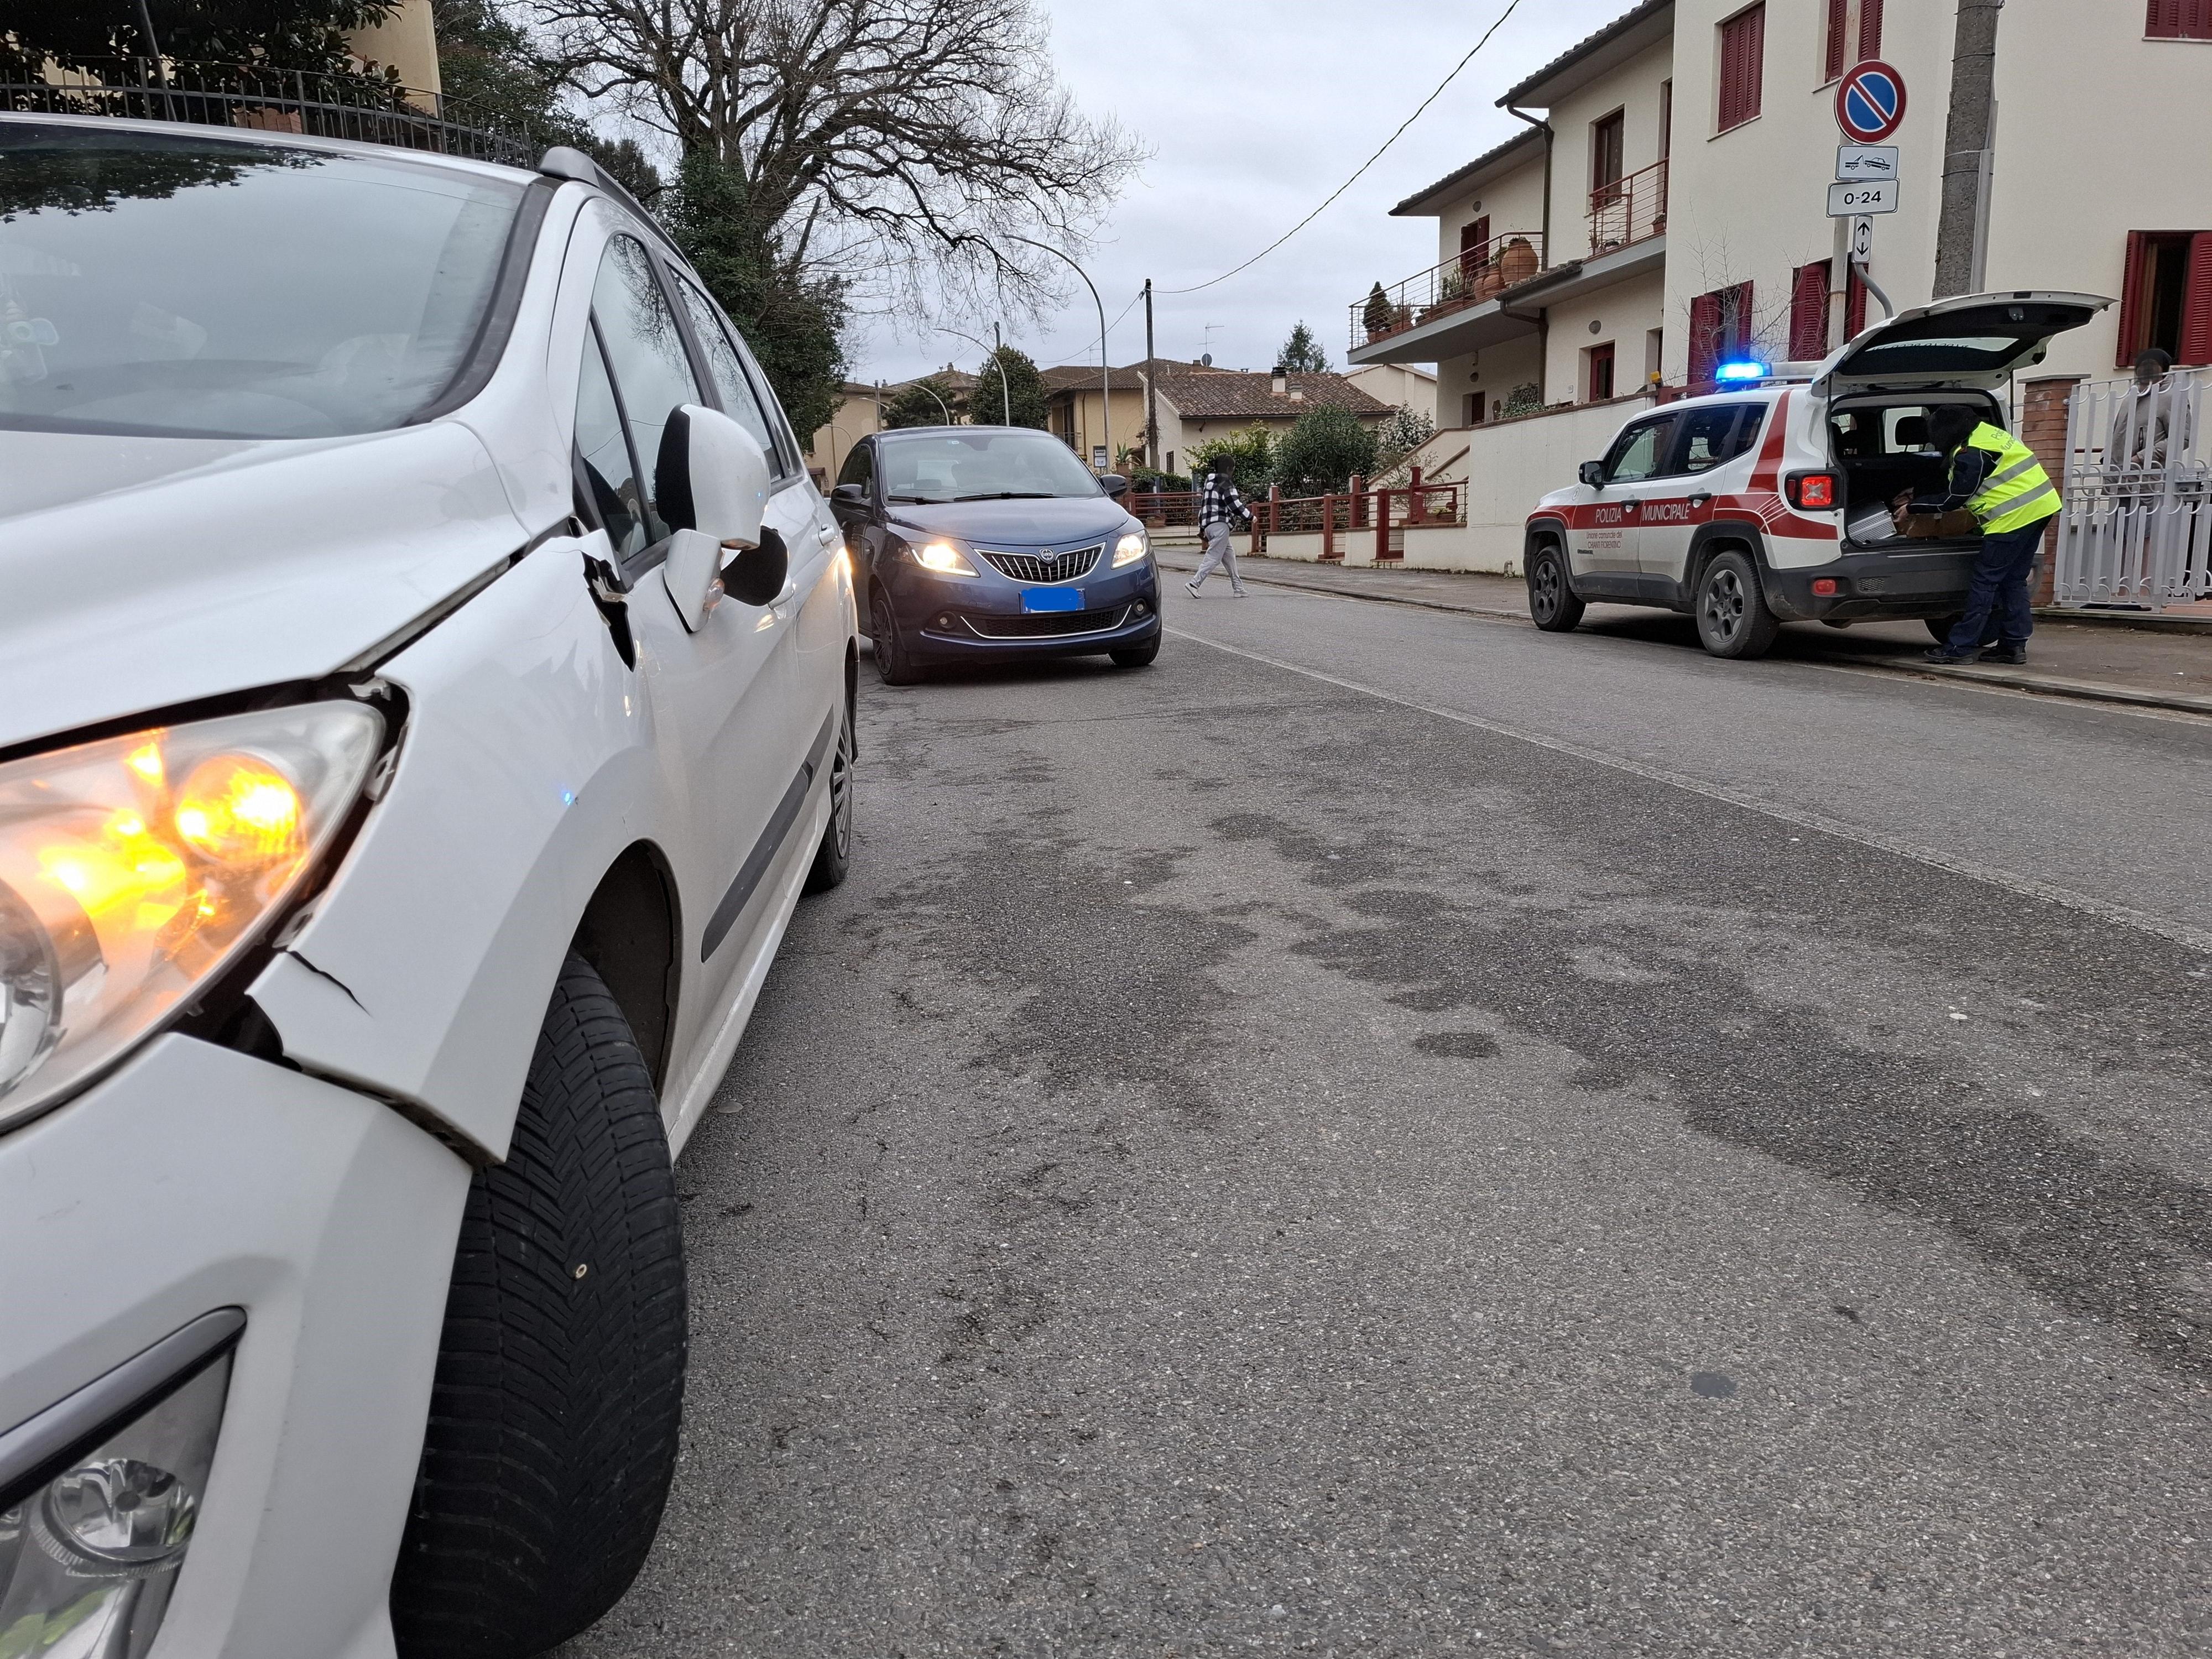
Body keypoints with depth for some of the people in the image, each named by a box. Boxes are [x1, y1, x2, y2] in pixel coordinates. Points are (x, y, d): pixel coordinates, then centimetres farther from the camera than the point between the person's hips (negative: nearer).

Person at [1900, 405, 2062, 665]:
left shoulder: (1970, 453, -17)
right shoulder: (1985, 432, 16)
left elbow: (1953, 499, -10)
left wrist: (1911, 508, -1)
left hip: (2015, 515, -10)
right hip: (2040, 506, 10)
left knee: (1985, 580, -6)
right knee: (2013, 580, 13)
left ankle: (1962, 646, -5)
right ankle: (2014, 645, 15)